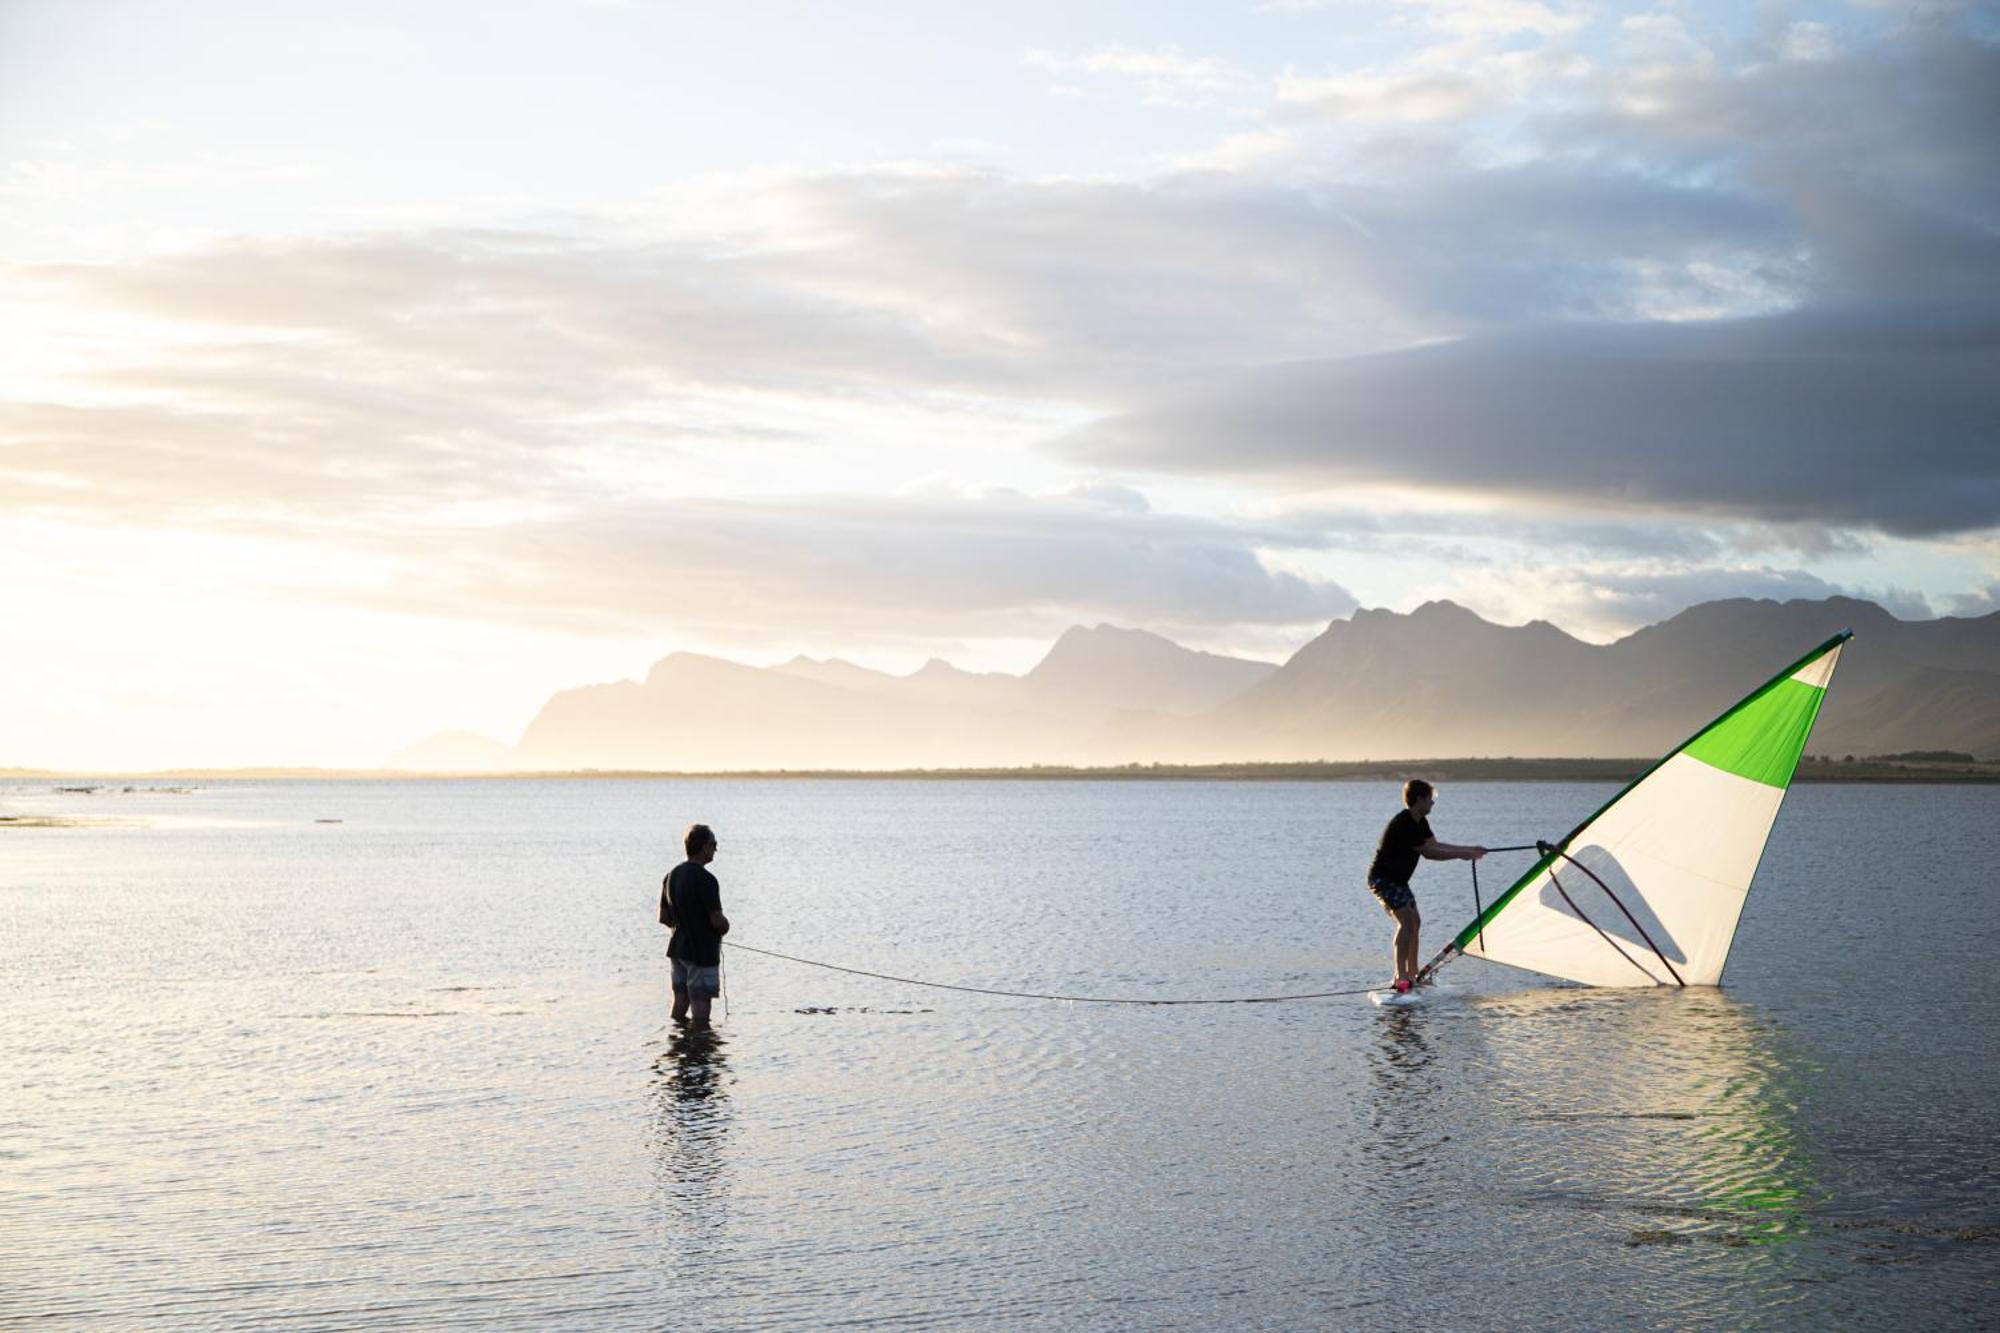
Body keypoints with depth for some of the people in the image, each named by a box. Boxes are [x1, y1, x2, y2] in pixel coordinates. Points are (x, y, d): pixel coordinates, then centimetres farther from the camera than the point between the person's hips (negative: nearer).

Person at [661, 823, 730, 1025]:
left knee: (681, 997, 14)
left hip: (677, 949, 8)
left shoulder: (671, 876, 7)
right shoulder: (705, 880, -20)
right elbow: (717, 920, -21)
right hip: (702, 952, -8)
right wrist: (725, 926, 0)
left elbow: (663, 917, 12)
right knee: (701, 1000, -2)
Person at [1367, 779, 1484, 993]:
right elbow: (1428, 852, -24)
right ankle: (1401, 976, -27)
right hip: (1382, 878, -11)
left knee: (1415, 922, 14)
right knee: (1406, 920, -22)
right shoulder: (1404, 824, -25)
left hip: (1398, 879, 11)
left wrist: (1469, 849, 8)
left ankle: (1412, 974, 24)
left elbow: (1435, 845, 13)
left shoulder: (1419, 822, 8)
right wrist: (1461, 855, -18)